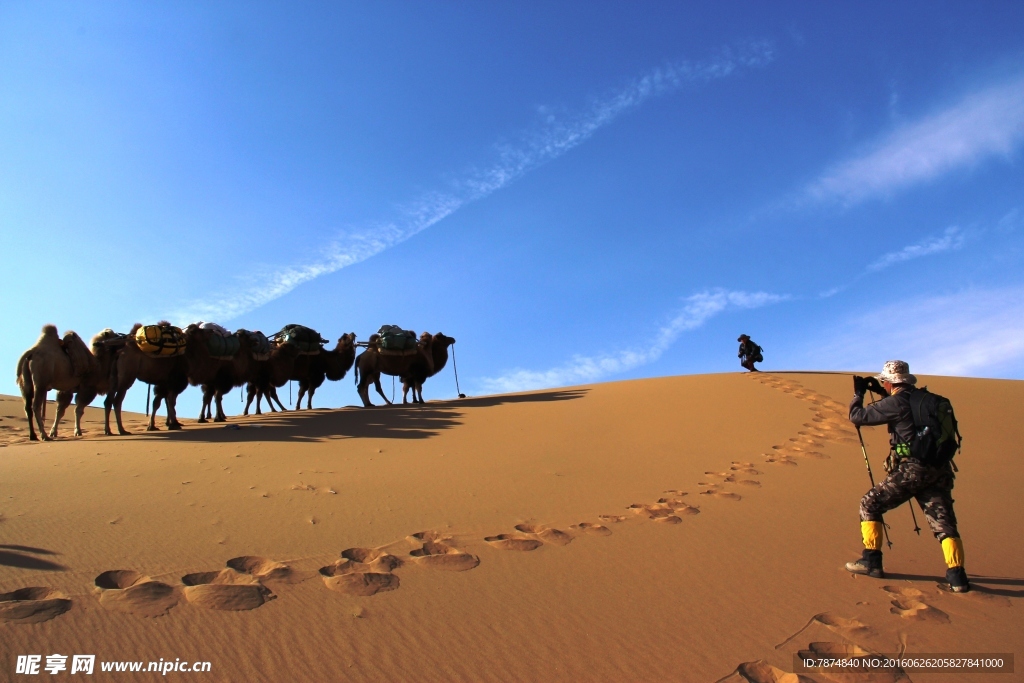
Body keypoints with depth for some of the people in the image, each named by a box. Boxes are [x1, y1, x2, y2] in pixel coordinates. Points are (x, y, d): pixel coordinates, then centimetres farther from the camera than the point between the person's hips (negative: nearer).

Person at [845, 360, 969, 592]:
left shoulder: (895, 403, -8)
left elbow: (857, 416, -2)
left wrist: (858, 394, 15)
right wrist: (880, 392, 34)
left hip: (912, 469, -7)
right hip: (939, 470, 7)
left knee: (870, 505, 7)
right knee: (944, 523, 8)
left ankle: (871, 562, 7)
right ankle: (957, 577, -4)